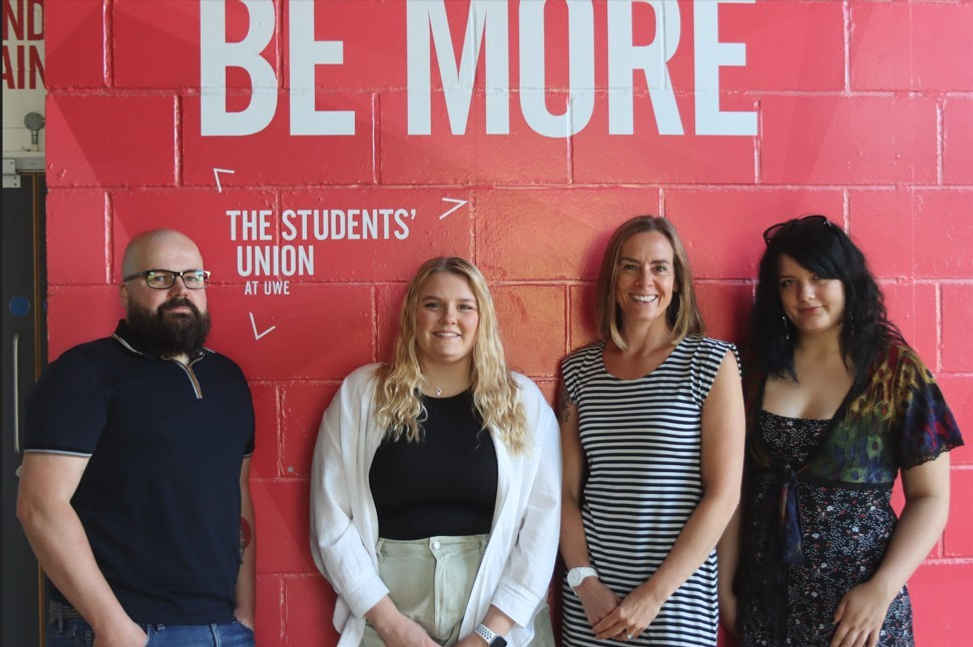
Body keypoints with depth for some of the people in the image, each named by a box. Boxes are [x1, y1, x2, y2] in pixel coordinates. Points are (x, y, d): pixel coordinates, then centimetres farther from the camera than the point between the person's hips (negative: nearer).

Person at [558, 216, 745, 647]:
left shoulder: (711, 362, -5)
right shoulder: (579, 370, 4)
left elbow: (723, 494, -9)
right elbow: (567, 491, 5)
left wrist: (655, 594, -12)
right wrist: (585, 582, -8)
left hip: (679, 591, -2)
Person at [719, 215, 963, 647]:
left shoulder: (897, 370, -5)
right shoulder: (760, 369, 1)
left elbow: (931, 498, -5)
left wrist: (882, 590, -15)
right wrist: (724, 585, -1)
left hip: (857, 605, -2)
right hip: (765, 597, 3)